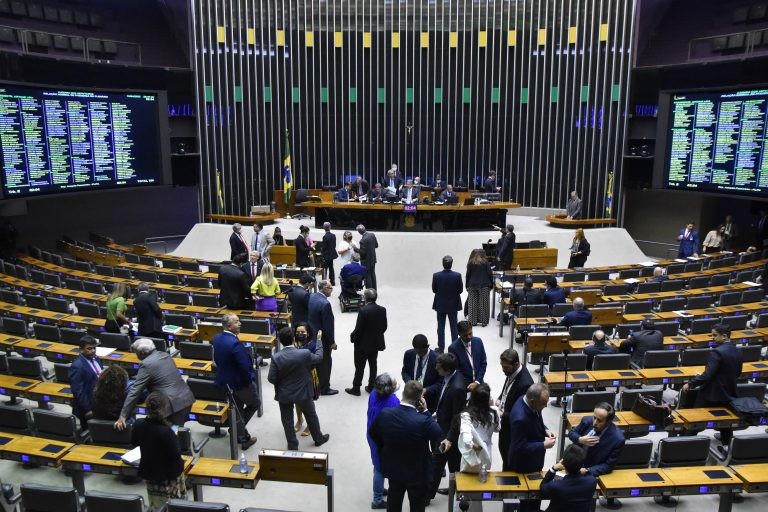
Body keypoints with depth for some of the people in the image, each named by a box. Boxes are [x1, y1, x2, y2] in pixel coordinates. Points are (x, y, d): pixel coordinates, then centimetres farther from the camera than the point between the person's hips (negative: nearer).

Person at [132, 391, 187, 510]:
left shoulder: (138, 424, -15)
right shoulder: (166, 431, -33)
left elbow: (134, 443, 7)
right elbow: (176, 455, -25)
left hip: (149, 472, 6)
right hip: (168, 475, -6)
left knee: (155, 506, 23)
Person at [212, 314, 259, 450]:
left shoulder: (217, 338, -5)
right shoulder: (235, 343, -32)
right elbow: (245, 366, -30)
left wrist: (224, 371, 15)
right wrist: (249, 381, -12)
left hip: (224, 381, 8)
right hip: (240, 383, -8)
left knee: (237, 408, 22)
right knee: (255, 403, 18)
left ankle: (243, 438, 32)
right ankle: (236, 431, 19)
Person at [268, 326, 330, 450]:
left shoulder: (276, 357, -20)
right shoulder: (305, 354, -22)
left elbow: (272, 379, -16)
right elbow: (319, 357, -2)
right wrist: (319, 340, 9)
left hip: (284, 394, 0)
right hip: (302, 393, 0)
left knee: (287, 420, 17)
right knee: (311, 415, 23)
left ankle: (293, 446, 30)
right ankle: (319, 438, 41)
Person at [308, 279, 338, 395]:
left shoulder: (312, 297, -1)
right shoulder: (325, 304, -27)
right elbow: (328, 325, -23)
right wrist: (332, 342, -13)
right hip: (323, 338, -8)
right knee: (325, 362, 7)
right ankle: (324, 388, 18)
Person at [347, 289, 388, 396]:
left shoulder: (363, 310, -24)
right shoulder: (382, 310, -6)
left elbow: (358, 329, -21)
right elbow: (384, 327, 2)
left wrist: (352, 337, -4)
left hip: (363, 344, -5)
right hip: (376, 343, 5)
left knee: (360, 367, 7)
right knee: (373, 365, 17)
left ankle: (356, 388, 17)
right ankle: (371, 386, 27)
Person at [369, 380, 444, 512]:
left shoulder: (385, 414, -19)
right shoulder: (423, 421, -33)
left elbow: (372, 433, -1)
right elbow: (439, 435, -14)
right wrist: (425, 412, -15)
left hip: (393, 469, 4)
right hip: (418, 473, -4)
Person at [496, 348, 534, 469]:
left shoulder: (525, 383, -34)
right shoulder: (512, 370, -8)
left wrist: (503, 415, -21)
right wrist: (500, 399, -4)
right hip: (505, 422, 8)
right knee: (503, 449, 29)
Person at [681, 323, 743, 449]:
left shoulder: (717, 352, -25)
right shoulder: (738, 352, -1)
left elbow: (707, 375, -28)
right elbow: (737, 373, 12)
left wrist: (690, 384, -19)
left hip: (711, 394, -7)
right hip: (729, 393, 7)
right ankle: (726, 444, 35)